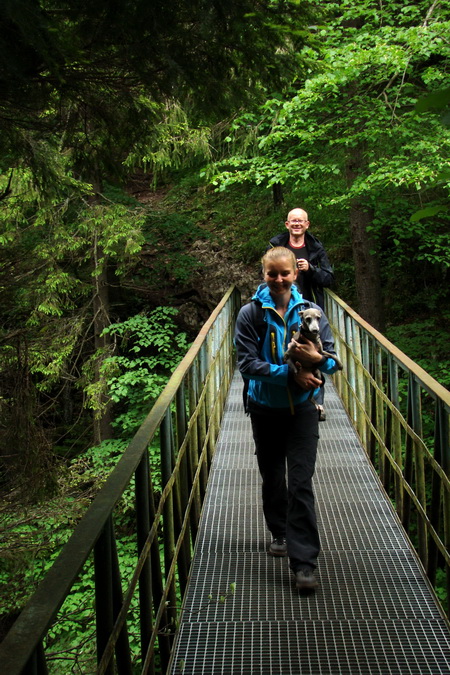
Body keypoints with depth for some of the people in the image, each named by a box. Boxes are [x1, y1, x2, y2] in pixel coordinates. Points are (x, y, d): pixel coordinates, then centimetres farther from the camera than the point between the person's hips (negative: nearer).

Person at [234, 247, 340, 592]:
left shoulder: (310, 312, -2)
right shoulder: (250, 314, -6)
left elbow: (333, 360, -1)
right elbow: (248, 363, -13)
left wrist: (317, 359, -25)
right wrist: (291, 373, -22)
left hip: (302, 408, -1)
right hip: (265, 408, 1)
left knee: (301, 484, -6)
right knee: (272, 478, 17)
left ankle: (304, 562, -2)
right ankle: (280, 533, 41)